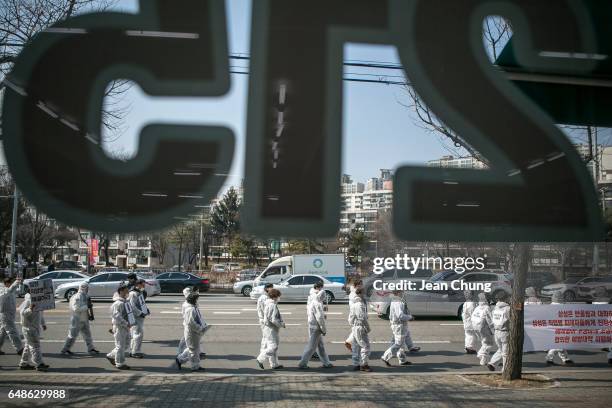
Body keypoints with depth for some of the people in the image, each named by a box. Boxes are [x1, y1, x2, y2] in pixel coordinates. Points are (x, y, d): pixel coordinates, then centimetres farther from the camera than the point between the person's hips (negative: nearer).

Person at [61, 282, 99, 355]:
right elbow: (76, 308, -28)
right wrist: (86, 306, -23)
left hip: (84, 319, 9)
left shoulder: (85, 296, 10)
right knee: (73, 335, -1)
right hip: (77, 320, -9)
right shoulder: (77, 297, -19)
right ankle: (65, 350, 11)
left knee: (87, 334, 10)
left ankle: (91, 349, 16)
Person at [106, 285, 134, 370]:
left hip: (126, 328, 10)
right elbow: (117, 316, -26)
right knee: (120, 346, 0)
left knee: (125, 345, 17)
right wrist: (126, 324, -25)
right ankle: (120, 364, 10)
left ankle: (111, 356, 31)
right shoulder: (117, 304, -19)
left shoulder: (125, 302, 12)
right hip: (120, 328, -10)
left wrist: (130, 323, 14)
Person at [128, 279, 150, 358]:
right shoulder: (133, 294, -15)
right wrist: (140, 313, -22)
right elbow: (132, 306, -21)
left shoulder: (140, 293, 14)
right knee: (138, 334, -8)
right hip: (136, 317, -10)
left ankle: (133, 351, 23)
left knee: (141, 333, 13)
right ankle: (134, 352, -1)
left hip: (141, 316, 10)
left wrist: (146, 310, 11)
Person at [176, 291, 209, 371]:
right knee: (194, 350, 2)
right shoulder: (190, 310, -22)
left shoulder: (195, 308, 13)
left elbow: (199, 319, 22)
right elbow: (191, 322, -28)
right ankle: (195, 366, 13)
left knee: (191, 349, 20)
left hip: (195, 332, 10)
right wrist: (200, 329, -22)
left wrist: (204, 326, 9)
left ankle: (179, 359, 28)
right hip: (192, 333, -10)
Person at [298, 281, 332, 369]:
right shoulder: (317, 303, -21)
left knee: (321, 345, 16)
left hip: (311, 325, 9)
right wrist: (324, 329, -13)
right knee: (311, 346, 0)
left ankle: (326, 362, 23)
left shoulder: (311, 299, 7)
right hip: (316, 326, -9)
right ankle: (303, 363, 6)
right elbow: (320, 318, -22)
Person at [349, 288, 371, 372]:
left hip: (354, 327, 10)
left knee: (356, 346, 13)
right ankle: (364, 364, -4)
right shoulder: (360, 304, -17)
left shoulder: (352, 303, 15)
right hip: (360, 327, -10)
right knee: (365, 346, -5)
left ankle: (356, 364, 18)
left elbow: (350, 317, 20)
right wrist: (367, 327, -10)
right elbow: (362, 317, -19)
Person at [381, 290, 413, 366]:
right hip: (399, 326, -10)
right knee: (398, 344, -4)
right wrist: (410, 317, -13)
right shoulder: (398, 303, -22)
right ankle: (385, 358, -3)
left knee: (401, 344, 17)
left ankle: (402, 360, 24)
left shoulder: (393, 301, 11)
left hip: (395, 325, 10)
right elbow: (400, 316, -28)